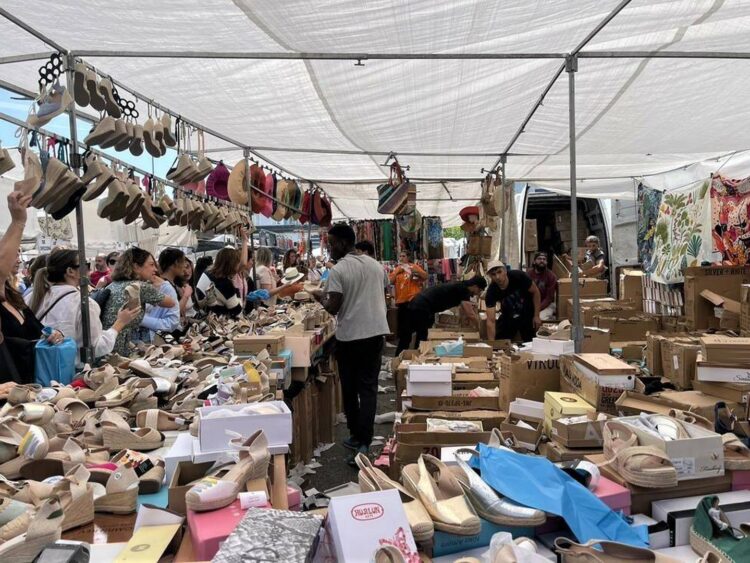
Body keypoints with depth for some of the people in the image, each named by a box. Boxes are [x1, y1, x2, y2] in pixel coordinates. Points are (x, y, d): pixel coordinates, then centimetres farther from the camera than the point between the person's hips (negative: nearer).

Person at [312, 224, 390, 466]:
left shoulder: (338, 270, -13)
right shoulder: (375, 265, 7)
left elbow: (333, 308, -13)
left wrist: (320, 297, 6)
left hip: (350, 336, -5)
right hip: (375, 332, 5)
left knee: (350, 388, 12)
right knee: (368, 387, 4)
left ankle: (356, 436, 23)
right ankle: (364, 442, -2)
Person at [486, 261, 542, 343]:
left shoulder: (519, 276, -28)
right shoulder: (491, 292, -26)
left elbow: (535, 292, -12)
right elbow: (491, 321, -27)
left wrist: (536, 316, -14)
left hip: (528, 315, -1)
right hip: (508, 317, 1)